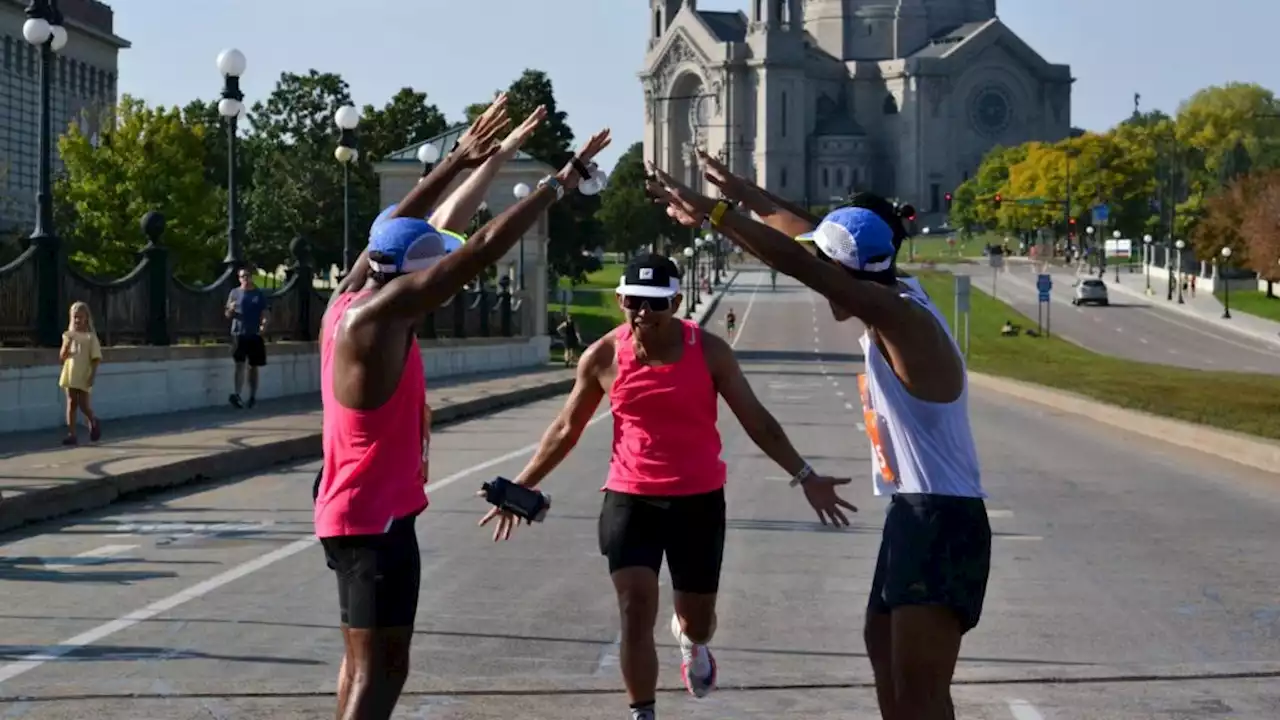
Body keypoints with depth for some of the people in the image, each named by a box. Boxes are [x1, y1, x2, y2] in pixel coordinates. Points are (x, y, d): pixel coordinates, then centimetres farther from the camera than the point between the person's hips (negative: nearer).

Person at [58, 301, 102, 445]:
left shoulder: (90, 337, -2)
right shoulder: (68, 336, 8)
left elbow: (96, 358, -5)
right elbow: (62, 357, 4)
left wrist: (93, 375, -13)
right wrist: (67, 345, -15)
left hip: (84, 376, -3)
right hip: (70, 375, 3)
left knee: (83, 404, -2)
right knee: (71, 403, 1)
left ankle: (93, 422, 28)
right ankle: (71, 434, 2)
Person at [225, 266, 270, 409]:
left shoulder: (259, 294, 6)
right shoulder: (235, 293, 6)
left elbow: (264, 314, 4)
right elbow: (228, 315, 9)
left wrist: (264, 324, -17)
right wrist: (231, 310, -15)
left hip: (255, 335, 1)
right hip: (238, 334, -1)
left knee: (253, 367, 8)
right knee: (240, 365, -14)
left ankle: (253, 397, 17)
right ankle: (237, 395, -23)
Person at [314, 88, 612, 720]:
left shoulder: (347, 302, 5)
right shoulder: (382, 314, -20)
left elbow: (395, 228, 19)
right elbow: (483, 250, -20)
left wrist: (462, 160, 22)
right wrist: (556, 185, -14)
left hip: (352, 510, 10)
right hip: (376, 517, -10)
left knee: (366, 659, 18)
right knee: (380, 667, -10)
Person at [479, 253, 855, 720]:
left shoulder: (708, 351, -8)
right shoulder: (604, 357, -6)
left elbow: (756, 421, -1)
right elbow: (566, 428, 8)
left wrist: (804, 477, -6)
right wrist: (521, 486, 7)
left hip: (698, 501, 1)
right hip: (630, 500, 0)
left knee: (698, 619, 14)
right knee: (635, 613, -13)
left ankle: (690, 640, 53)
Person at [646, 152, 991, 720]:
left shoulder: (901, 317, -20)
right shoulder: (892, 304, 8)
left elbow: (797, 262, -27)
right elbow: (815, 242, 23)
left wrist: (712, 212, -24)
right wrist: (743, 194, 30)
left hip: (942, 522, -11)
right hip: (912, 513, 11)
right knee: (884, 646, 25)